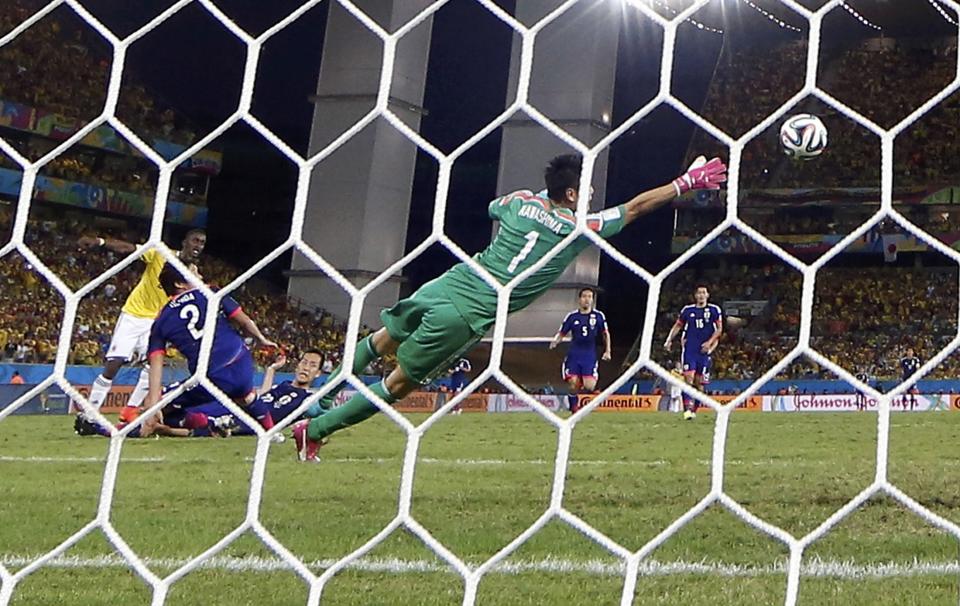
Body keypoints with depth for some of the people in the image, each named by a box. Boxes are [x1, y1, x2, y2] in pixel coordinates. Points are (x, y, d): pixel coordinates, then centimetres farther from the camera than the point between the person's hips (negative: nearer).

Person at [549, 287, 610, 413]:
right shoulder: (572, 316, 3)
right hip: (573, 355, 0)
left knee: (589, 386, -13)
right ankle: (574, 411, 10)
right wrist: (555, 341, -13)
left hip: (590, 356, 0)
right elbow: (562, 333, 8)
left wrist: (607, 351, 6)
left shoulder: (598, 316, 3)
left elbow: (606, 334, 13)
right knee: (573, 385, -8)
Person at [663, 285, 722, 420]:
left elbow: (719, 329, 3)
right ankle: (687, 408, -21)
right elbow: (677, 326, 15)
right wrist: (669, 340, 3)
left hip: (704, 350, 0)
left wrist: (709, 342, -10)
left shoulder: (714, 310, 3)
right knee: (689, 377, -15)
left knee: (700, 382, 3)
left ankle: (694, 410, 16)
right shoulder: (687, 310, 6)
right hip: (689, 349, 0)